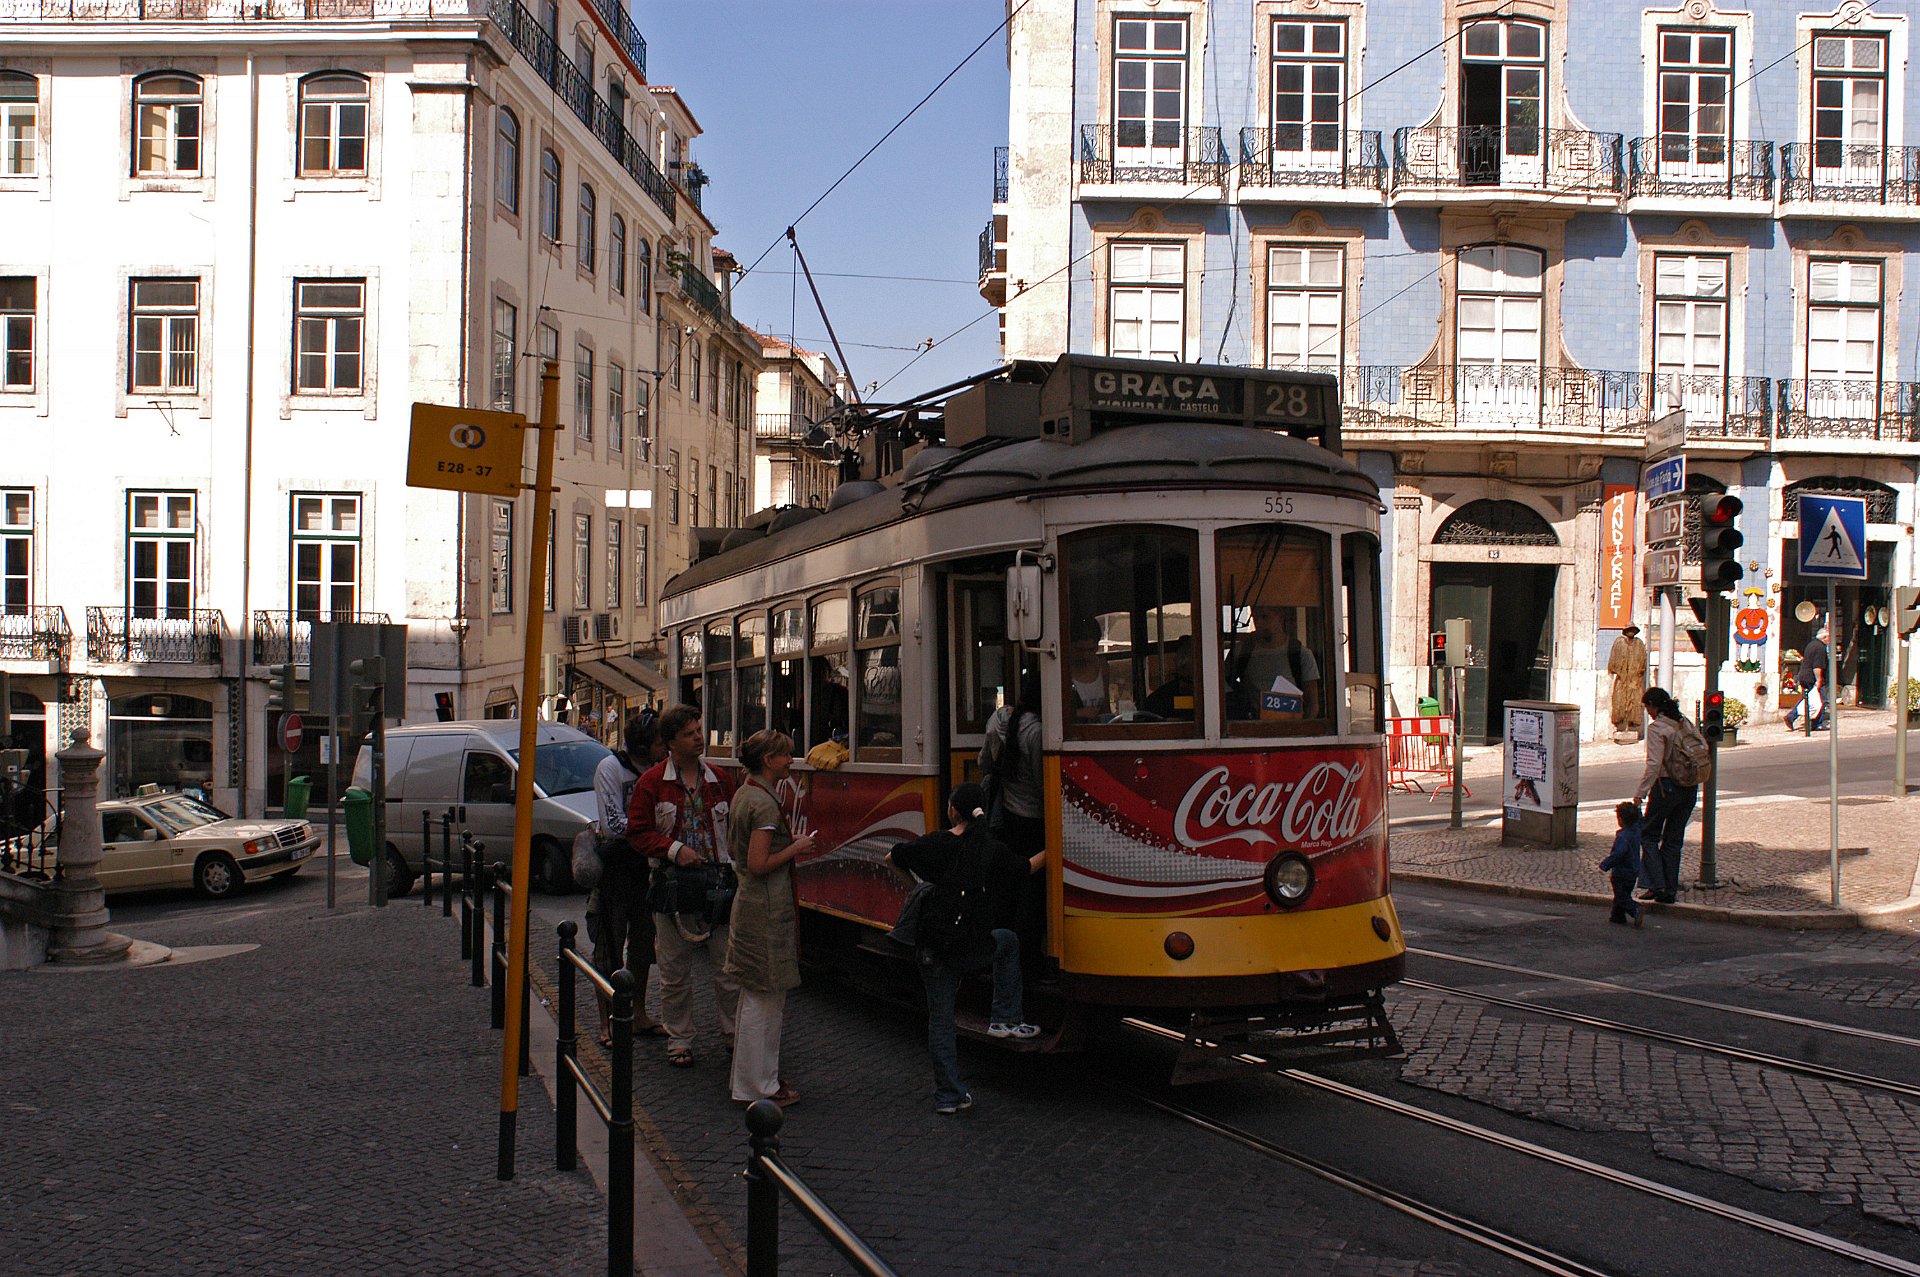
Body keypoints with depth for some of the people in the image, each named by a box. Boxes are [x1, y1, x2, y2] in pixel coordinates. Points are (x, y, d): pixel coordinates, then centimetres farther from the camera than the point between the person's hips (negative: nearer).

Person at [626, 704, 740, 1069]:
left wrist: (733, 863, 2)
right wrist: (673, 850, -13)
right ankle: (679, 1040, 18)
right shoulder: (652, 782, 0)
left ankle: (735, 1034, 15)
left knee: (729, 965, 3)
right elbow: (637, 831, 0)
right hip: (673, 885, -2)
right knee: (675, 970, 6)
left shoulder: (719, 780, 10)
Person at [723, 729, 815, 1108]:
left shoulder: (743, 795, 12)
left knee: (757, 997, 17)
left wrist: (790, 844, 16)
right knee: (764, 999, -3)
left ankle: (761, 1076, 26)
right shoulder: (765, 803, -19)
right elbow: (759, 864, -24)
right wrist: (796, 848, -12)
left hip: (749, 903, 11)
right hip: (768, 909, -11)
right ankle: (759, 1087, 4)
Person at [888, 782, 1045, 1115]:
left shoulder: (936, 844, -3)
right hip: (974, 950, 0)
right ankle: (1006, 1019, 29)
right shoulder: (993, 849, 0)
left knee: (940, 1019, 14)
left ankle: (949, 1096, 14)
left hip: (934, 948, 0)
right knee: (1008, 941, 33)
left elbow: (893, 857, 10)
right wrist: (1048, 852, 38)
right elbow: (1025, 869, 18)